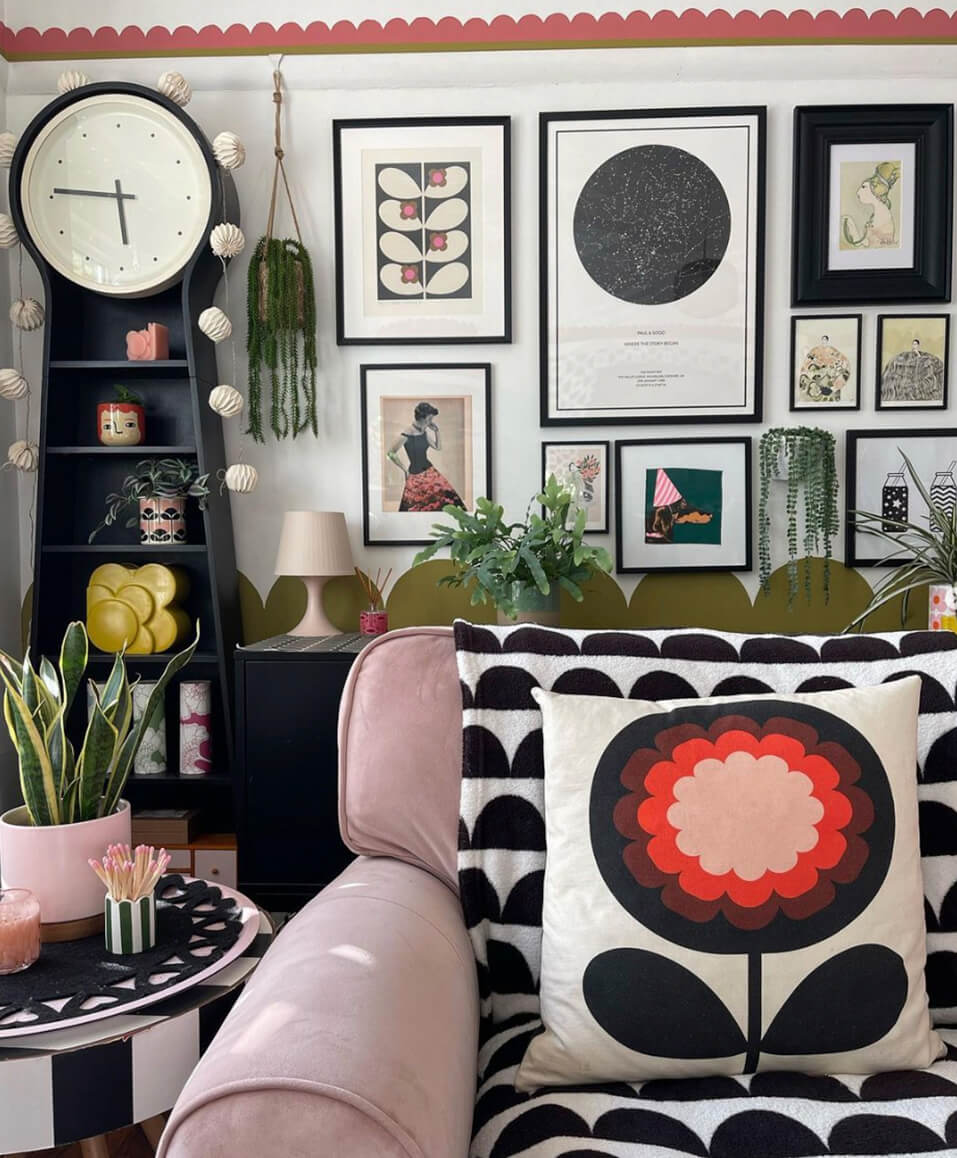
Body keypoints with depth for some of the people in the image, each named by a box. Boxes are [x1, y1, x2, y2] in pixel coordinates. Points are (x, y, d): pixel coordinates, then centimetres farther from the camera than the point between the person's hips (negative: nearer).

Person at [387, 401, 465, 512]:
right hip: (415, 476, -7)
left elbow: (438, 447, 14)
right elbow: (390, 453, -15)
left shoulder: (425, 431, 2)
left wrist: (436, 430, 0)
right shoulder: (407, 434, -20)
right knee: (415, 509, 2)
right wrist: (405, 470, -8)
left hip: (430, 471, 7)